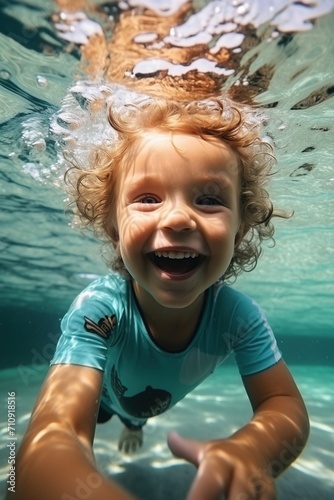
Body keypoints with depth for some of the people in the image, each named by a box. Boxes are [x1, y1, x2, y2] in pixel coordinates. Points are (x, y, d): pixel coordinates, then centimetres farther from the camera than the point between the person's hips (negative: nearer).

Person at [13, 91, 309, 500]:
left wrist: (249, 449, -50)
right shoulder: (98, 310, -44)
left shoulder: (238, 315, -35)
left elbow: (286, 406, -27)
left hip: (161, 402, 4)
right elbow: (50, 439, -52)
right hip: (97, 393, -3)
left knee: (138, 415, 34)